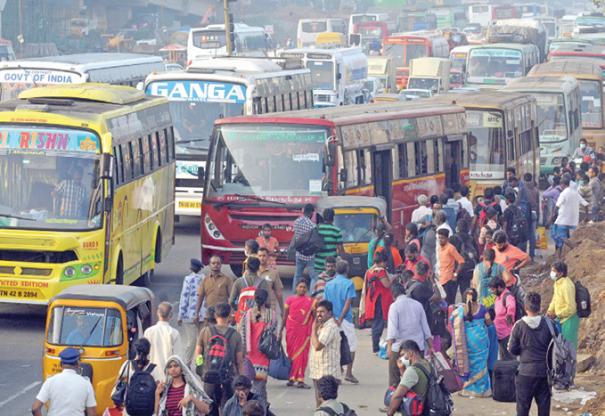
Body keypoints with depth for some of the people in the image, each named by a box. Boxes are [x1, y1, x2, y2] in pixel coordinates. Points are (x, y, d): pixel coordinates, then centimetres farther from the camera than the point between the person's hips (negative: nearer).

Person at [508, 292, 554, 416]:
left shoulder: (519, 325, -10)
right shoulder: (548, 324, -6)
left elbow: (512, 349, -4)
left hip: (525, 372, -2)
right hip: (544, 371, 2)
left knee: (523, 406, 8)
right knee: (544, 406, 10)